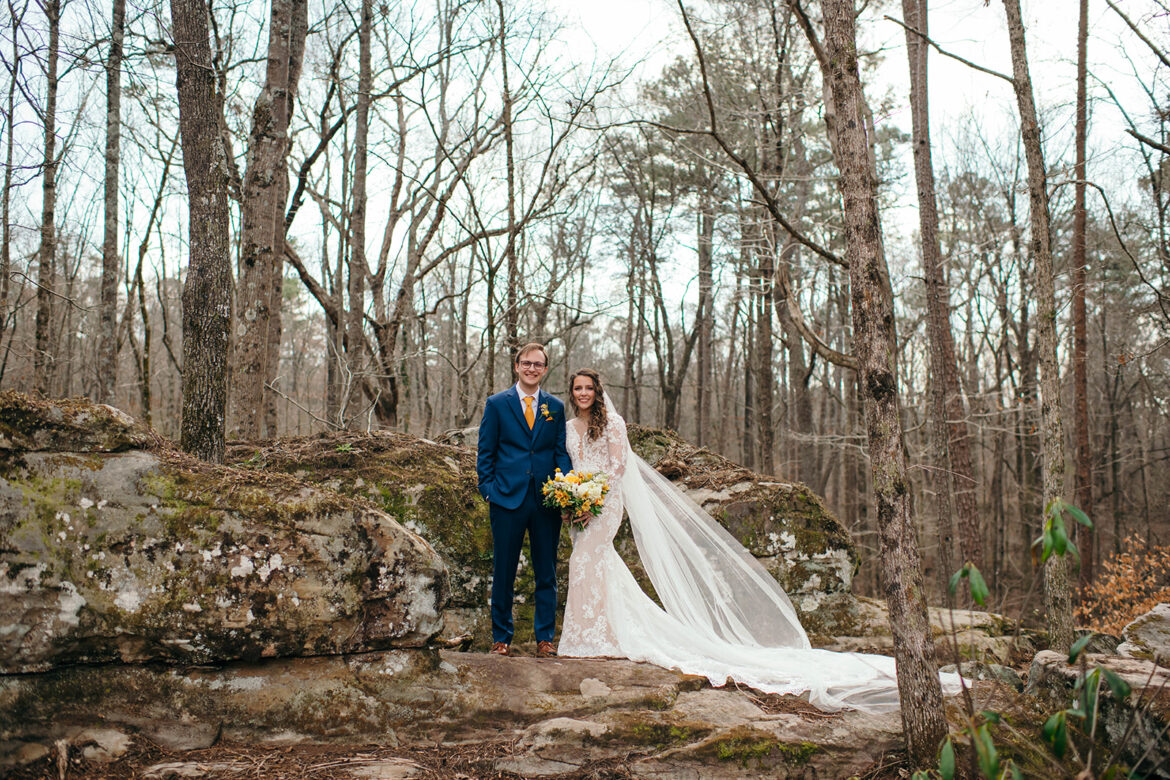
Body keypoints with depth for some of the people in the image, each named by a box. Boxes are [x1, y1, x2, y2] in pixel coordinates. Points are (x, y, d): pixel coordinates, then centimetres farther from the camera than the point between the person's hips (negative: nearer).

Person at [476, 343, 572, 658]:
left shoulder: (555, 406, 11)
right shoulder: (497, 404, 5)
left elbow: (561, 452, 10)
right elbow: (485, 452, 5)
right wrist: (488, 489, -4)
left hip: (547, 501, 2)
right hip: (507, 499, -2)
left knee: (546, 573, 7)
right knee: (503, 572, 4)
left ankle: (545, 638, 17)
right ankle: (501, 638, 17)